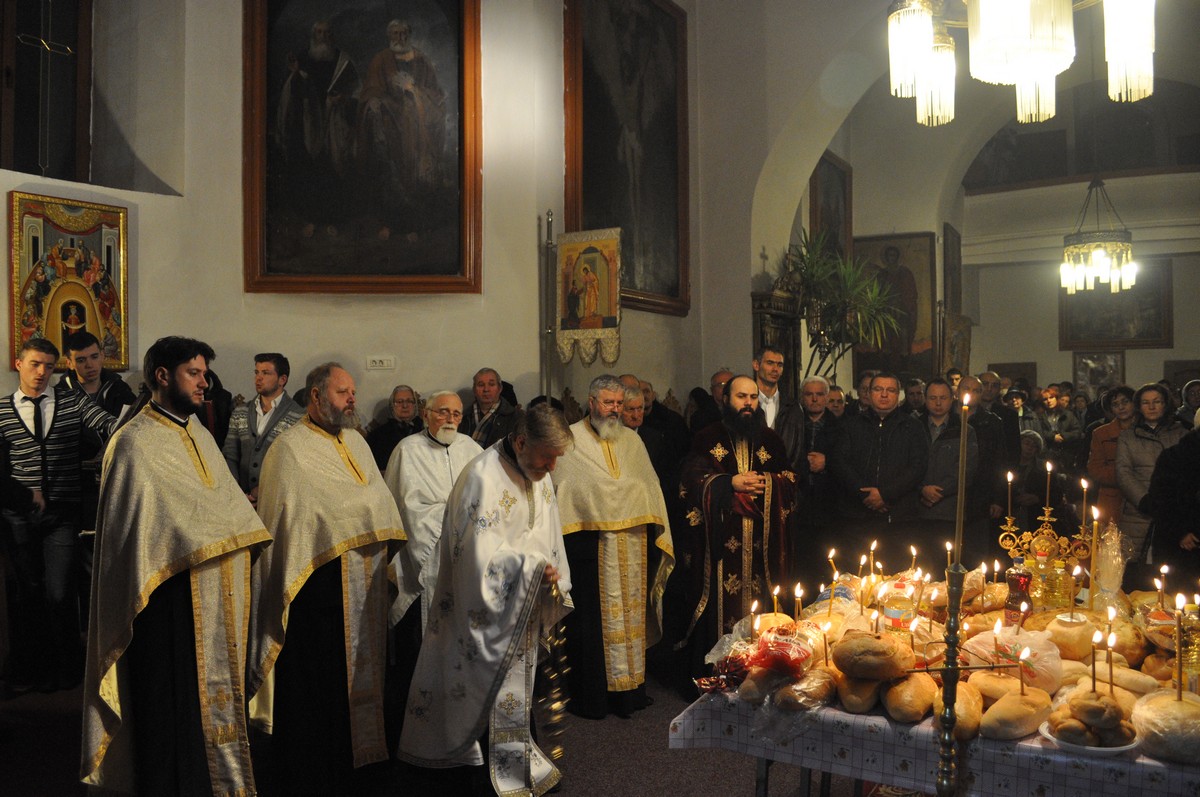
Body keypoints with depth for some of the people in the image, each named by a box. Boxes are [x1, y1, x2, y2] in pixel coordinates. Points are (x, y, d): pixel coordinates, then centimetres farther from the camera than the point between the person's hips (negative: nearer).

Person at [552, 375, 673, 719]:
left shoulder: (631, 440, 14)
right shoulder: (570, 440, -1)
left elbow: (649, 486, 14)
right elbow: (559, 488, -4)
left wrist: (656, 533, 6)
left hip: (632, 546, 5)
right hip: (589, 544, -4)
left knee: (631, 614, 10)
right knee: (591, 618, 1)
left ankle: (630, 689, 22)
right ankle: (590, 696, 13)